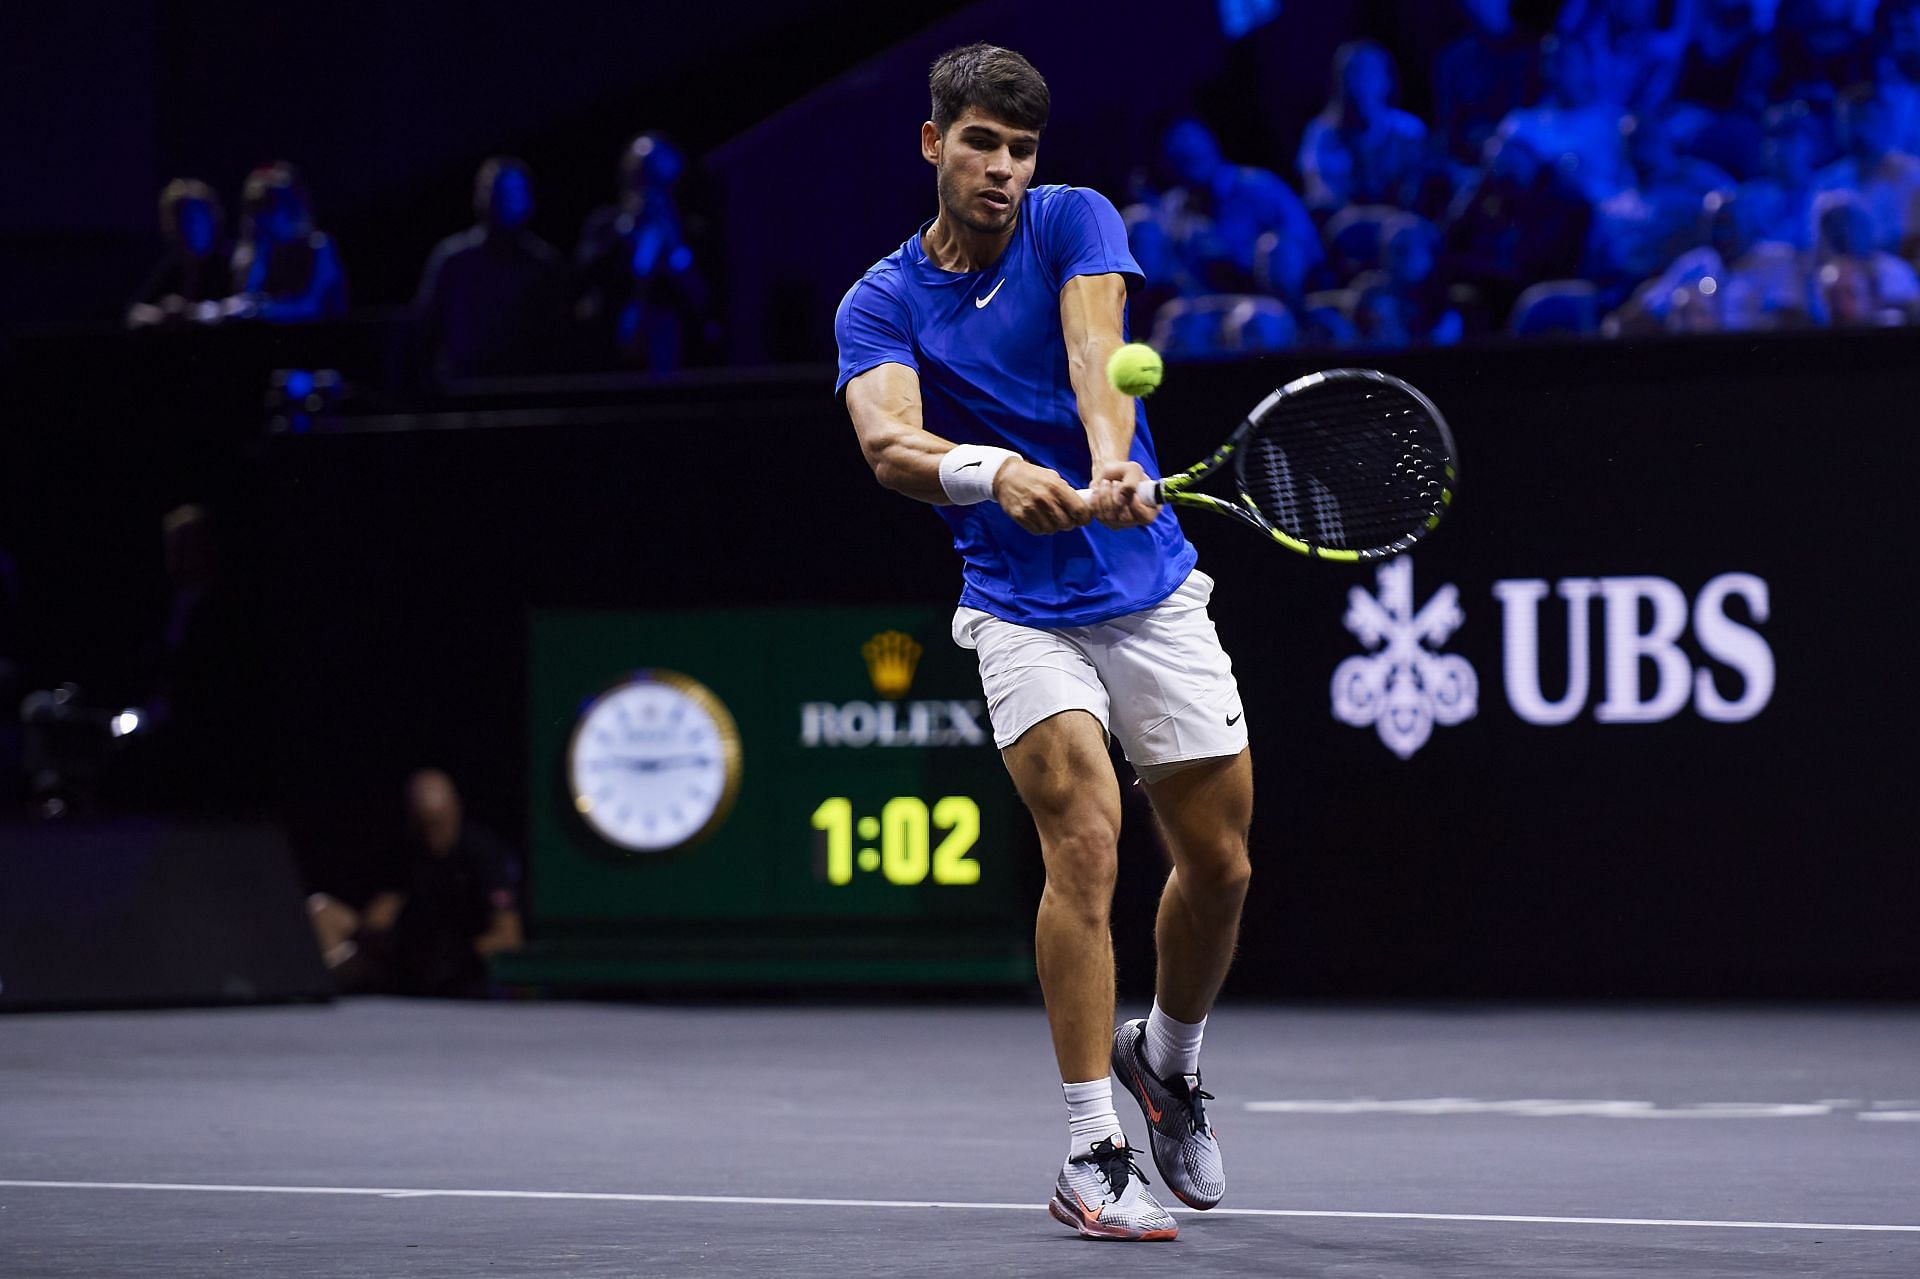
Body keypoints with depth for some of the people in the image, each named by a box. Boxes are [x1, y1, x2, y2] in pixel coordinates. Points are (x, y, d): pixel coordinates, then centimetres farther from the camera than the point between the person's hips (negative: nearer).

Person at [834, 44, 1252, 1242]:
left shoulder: (1075, 222, -1)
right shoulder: (880, 304, -3)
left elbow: (1096, 347, -21)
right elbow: (889, 445, -22)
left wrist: (1111, 464, -42)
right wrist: (995, 472, -43)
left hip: (1154, 590, 2)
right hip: (1022, 611, -2)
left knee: (1220, 861, 7)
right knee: (1085, 841, -20)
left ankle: (1168, 1056, 36)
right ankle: (1093, 1154, -18)